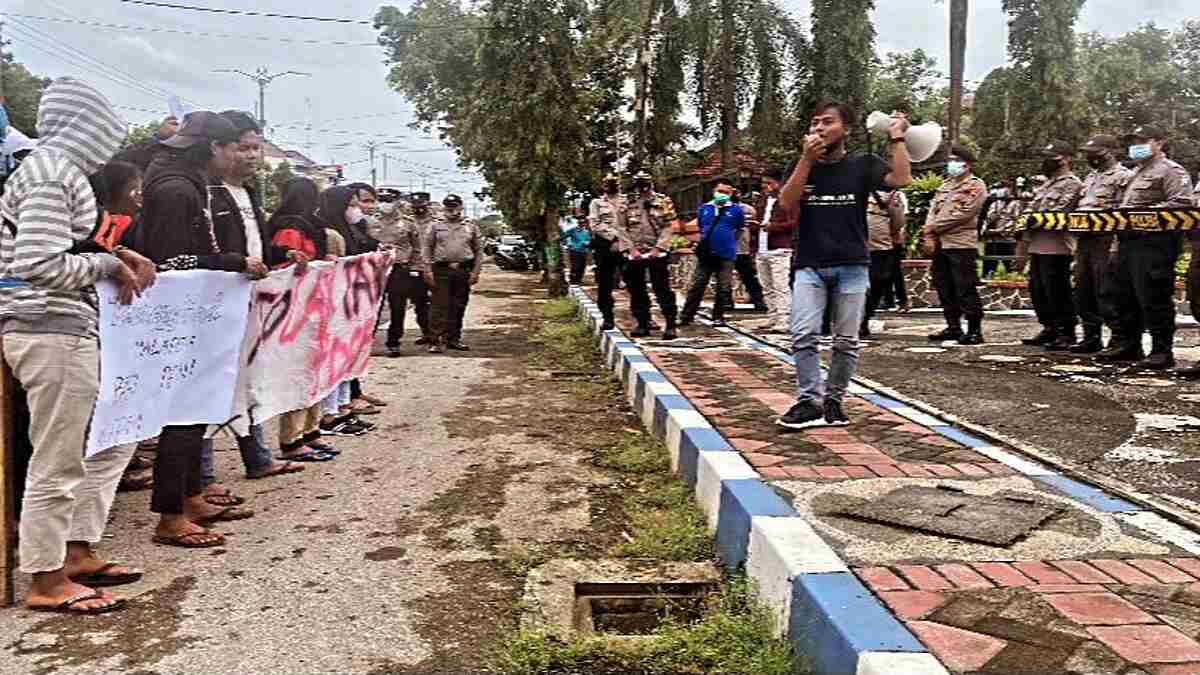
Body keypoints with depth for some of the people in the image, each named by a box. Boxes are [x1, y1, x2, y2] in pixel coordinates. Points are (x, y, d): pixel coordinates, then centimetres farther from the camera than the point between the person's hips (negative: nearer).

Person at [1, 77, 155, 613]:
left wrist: (116, 258, 7)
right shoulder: (53, 172, -14)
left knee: (111, 441, 17)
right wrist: (108, 265, -9)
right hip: (51, 332, -10)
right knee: (58, 463, -1)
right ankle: (47, 583, 12)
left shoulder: (55, 168, 16)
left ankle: (77, 553, 26)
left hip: (70, 331, 10)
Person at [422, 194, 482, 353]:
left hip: (464, 271, 2)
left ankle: (454, 338, 18)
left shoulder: (471, 226, 11)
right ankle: (438, 341, -6)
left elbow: (479, 250, 11)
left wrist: (476, 271, 2)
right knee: (440, 306, -7)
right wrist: (427, 270, -6)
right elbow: (426, 248, 3)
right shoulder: (435, 226, 7)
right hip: (441, 270, -2)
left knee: (459, 307, 8)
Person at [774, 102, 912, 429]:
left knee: (846, 341, 4)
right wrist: (807, 159, -13)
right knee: (804, 335, -11)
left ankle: (833, 400, 16)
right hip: (809, 265, 1)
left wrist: (897, 138, -7)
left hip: (851, 266, -1)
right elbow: (787, 202, -8)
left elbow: (902, 179, -11)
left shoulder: (862, 165, 5)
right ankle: (809, 401, -6)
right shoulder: (802, 166, 10)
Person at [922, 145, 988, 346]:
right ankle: (953, 327, 20)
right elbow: (933, 209, 12)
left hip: (961, 244, -7)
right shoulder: (945, 185, 20)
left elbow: (962, 214, -14)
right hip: (939, 245, 8)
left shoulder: (975, 186, -3)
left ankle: (975, 331, -2)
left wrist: (933, 227, -11)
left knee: (965, 289, -7)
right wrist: (929, 236, -4)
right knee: (945, 289, 11)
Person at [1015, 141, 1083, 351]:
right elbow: (1031, 212, 22)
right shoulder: (1046, 185, 22)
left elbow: (1058, 213, -17)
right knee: (1038, 290, 11)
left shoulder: (1072, 184, -6)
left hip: (1056, 248, -9)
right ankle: (1049, 329, 21)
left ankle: (1066, 333, 4)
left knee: (1057, 292, -5)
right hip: (1037, 246, 9)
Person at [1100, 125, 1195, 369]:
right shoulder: (1137, 173, 26)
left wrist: (1144, 213, -22)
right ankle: (1129, 345, 23)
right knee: (1123, 296, 13)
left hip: (1154, 242, -10)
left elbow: (1181, 203, -18)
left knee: (1154, 298, -9)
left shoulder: (1171, 171, -4)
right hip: (1129, 240, 10)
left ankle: (1162, 351, -3)